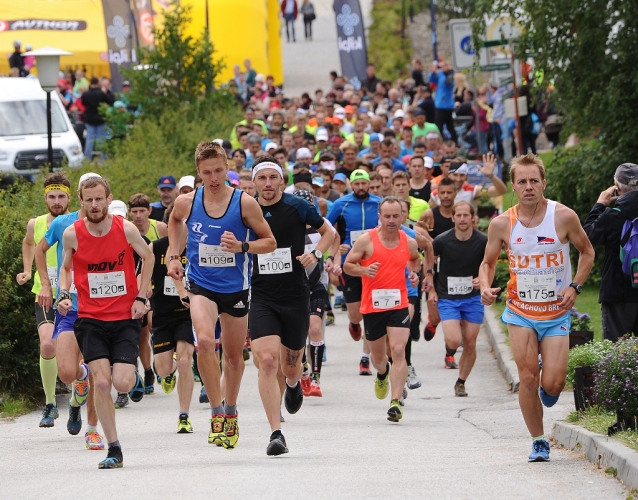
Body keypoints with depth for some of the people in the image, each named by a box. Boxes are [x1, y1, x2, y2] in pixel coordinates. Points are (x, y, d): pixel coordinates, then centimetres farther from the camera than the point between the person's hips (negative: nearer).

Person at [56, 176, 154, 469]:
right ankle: (114, 450, -4)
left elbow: (148, 257, 10)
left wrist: (141, 297, 3)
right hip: (91, 319, 0)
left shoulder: (126, 229, -9)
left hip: (125, 317, 0)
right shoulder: (72, 234, -6)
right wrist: (64, 294, -6)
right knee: (101, 381, -14)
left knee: (121, 383, -12)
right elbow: (66, 267, 12)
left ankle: (131, 371, 28)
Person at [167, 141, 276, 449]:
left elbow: (270, 242, -3)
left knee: (234, 355, 14)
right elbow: (175, 220, 20)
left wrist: (241, 246, -21)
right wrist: (174, 255, 10)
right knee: (205, 340, -27)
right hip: (201, 286, -1)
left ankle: (230, 411, 40)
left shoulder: (245, 204, -11)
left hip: (235, 288, 1)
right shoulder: (186, 202, -6)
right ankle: (217, 412, -18)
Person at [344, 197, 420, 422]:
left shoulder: (409, 242, 3)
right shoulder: (366, 240, -6)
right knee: (377, 355, 15)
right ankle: (382, 374, 53)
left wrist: (414, 273, 6)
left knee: (398, 351, -16)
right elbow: (347, 265, 0)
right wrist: (363, 270, -19)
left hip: (398, 305, 0)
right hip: (372, 305, 0)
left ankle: (396, 402, -19)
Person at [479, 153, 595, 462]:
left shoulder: (564, 217, -11)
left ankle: (548, 391, 30)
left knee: (552, 384, -9)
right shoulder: (502, 224, -7)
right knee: (528, 379, -5)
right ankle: (538, 442, 12)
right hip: (520, 312, 1)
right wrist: (485, 287, -13)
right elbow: (488, 262, 7)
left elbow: (587, 252, 4)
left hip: (557, 313, -1)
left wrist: (575, 287, -9)